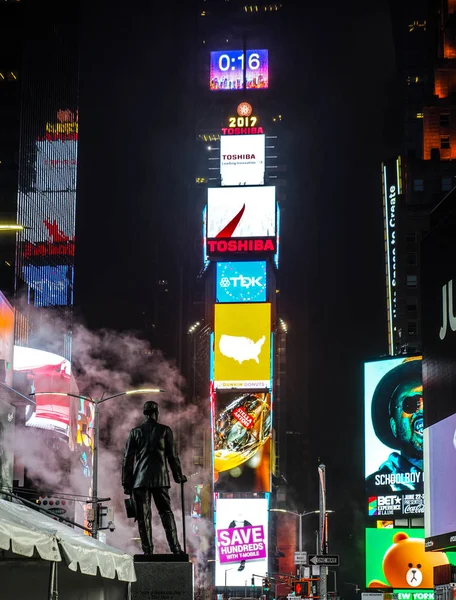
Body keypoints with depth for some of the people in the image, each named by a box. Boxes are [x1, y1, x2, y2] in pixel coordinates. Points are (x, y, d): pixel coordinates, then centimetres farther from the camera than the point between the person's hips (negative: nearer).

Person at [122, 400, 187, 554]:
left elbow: (128, 459, 3)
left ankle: (147, 550, -2)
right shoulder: (165, 430, 3)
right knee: (166, 512, 7)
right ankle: (174, 547, -1)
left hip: (140, 479, 0)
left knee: (143, 516, 2)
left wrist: (126, 483, 7)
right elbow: (173, 456, 4)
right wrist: (179, 476, 17)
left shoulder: (135, 432, 5)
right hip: (160, 478, 0)